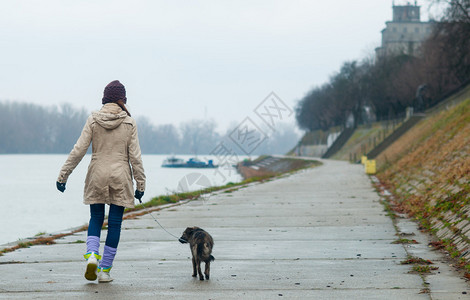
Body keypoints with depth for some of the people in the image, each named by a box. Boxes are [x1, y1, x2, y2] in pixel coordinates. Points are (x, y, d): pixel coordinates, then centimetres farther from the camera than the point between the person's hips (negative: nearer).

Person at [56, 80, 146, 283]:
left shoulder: (93, 120, -3)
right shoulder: (129, 123, -4)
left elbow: (79, 150, -6)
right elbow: (134, 156, -4)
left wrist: (63, 175, -1)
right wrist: (140, 184, 3)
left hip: (97, 175, 1)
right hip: (120, 177, -1)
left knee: (96, 219, 15)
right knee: (114, 223, 7)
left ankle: (92, 255, -11)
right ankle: (105, 270, 7)